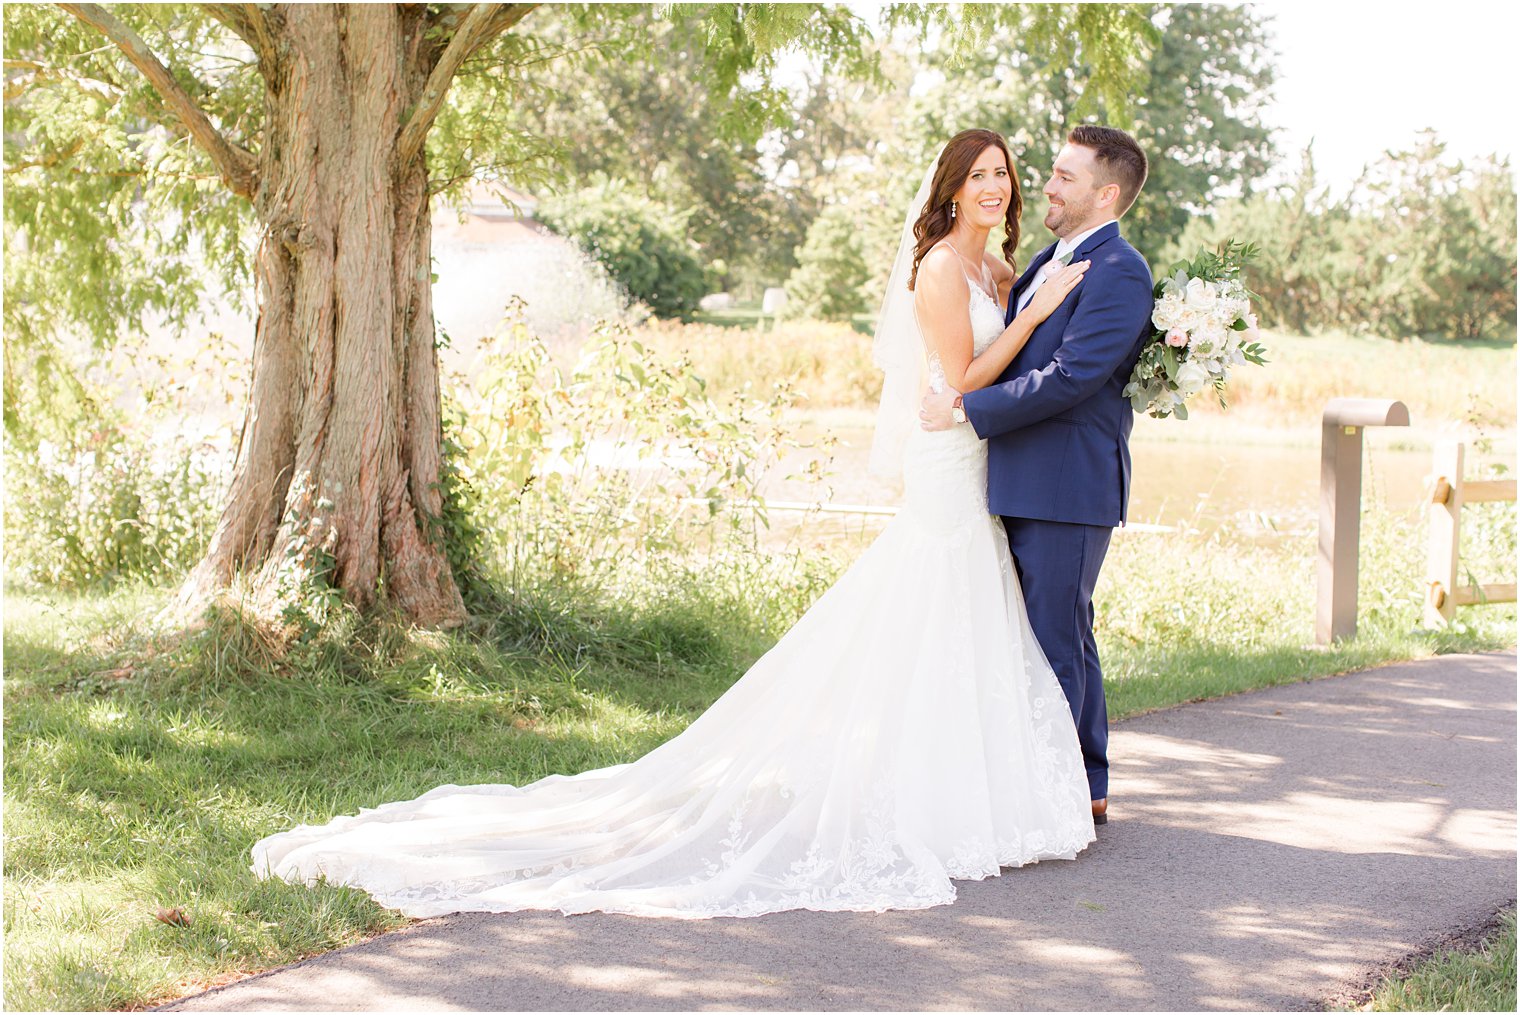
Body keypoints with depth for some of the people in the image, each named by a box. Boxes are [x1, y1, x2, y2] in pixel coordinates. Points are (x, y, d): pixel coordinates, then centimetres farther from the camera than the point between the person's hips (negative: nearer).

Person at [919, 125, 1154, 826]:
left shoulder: (1118, 273, -14)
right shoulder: (1046, 263, 17)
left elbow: (1068, 377, -22)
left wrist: (965, 409, -17)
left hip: (1068, 489, -10)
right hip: (1027, 486, 10)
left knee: (1053, 642, -5)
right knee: (1066, 637, 16)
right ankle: (1087, 789, 27)